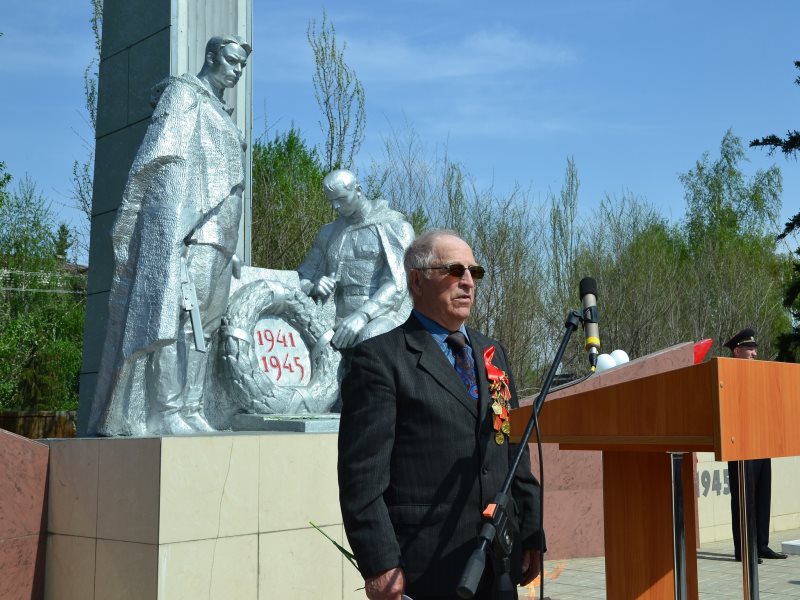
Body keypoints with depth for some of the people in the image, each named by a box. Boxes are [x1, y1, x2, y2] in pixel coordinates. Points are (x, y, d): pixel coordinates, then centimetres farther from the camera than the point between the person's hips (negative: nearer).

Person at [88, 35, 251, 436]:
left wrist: (229, 252, 19)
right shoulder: (183, 92, 6)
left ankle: (185, 410, -1)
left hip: (212, 236, 8)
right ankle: (167, 411, -18)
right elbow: (159, 155, -7)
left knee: (198, 321, 1)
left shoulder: (220, 115, 29)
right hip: (182, 221, -8)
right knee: (172, 310, -15)